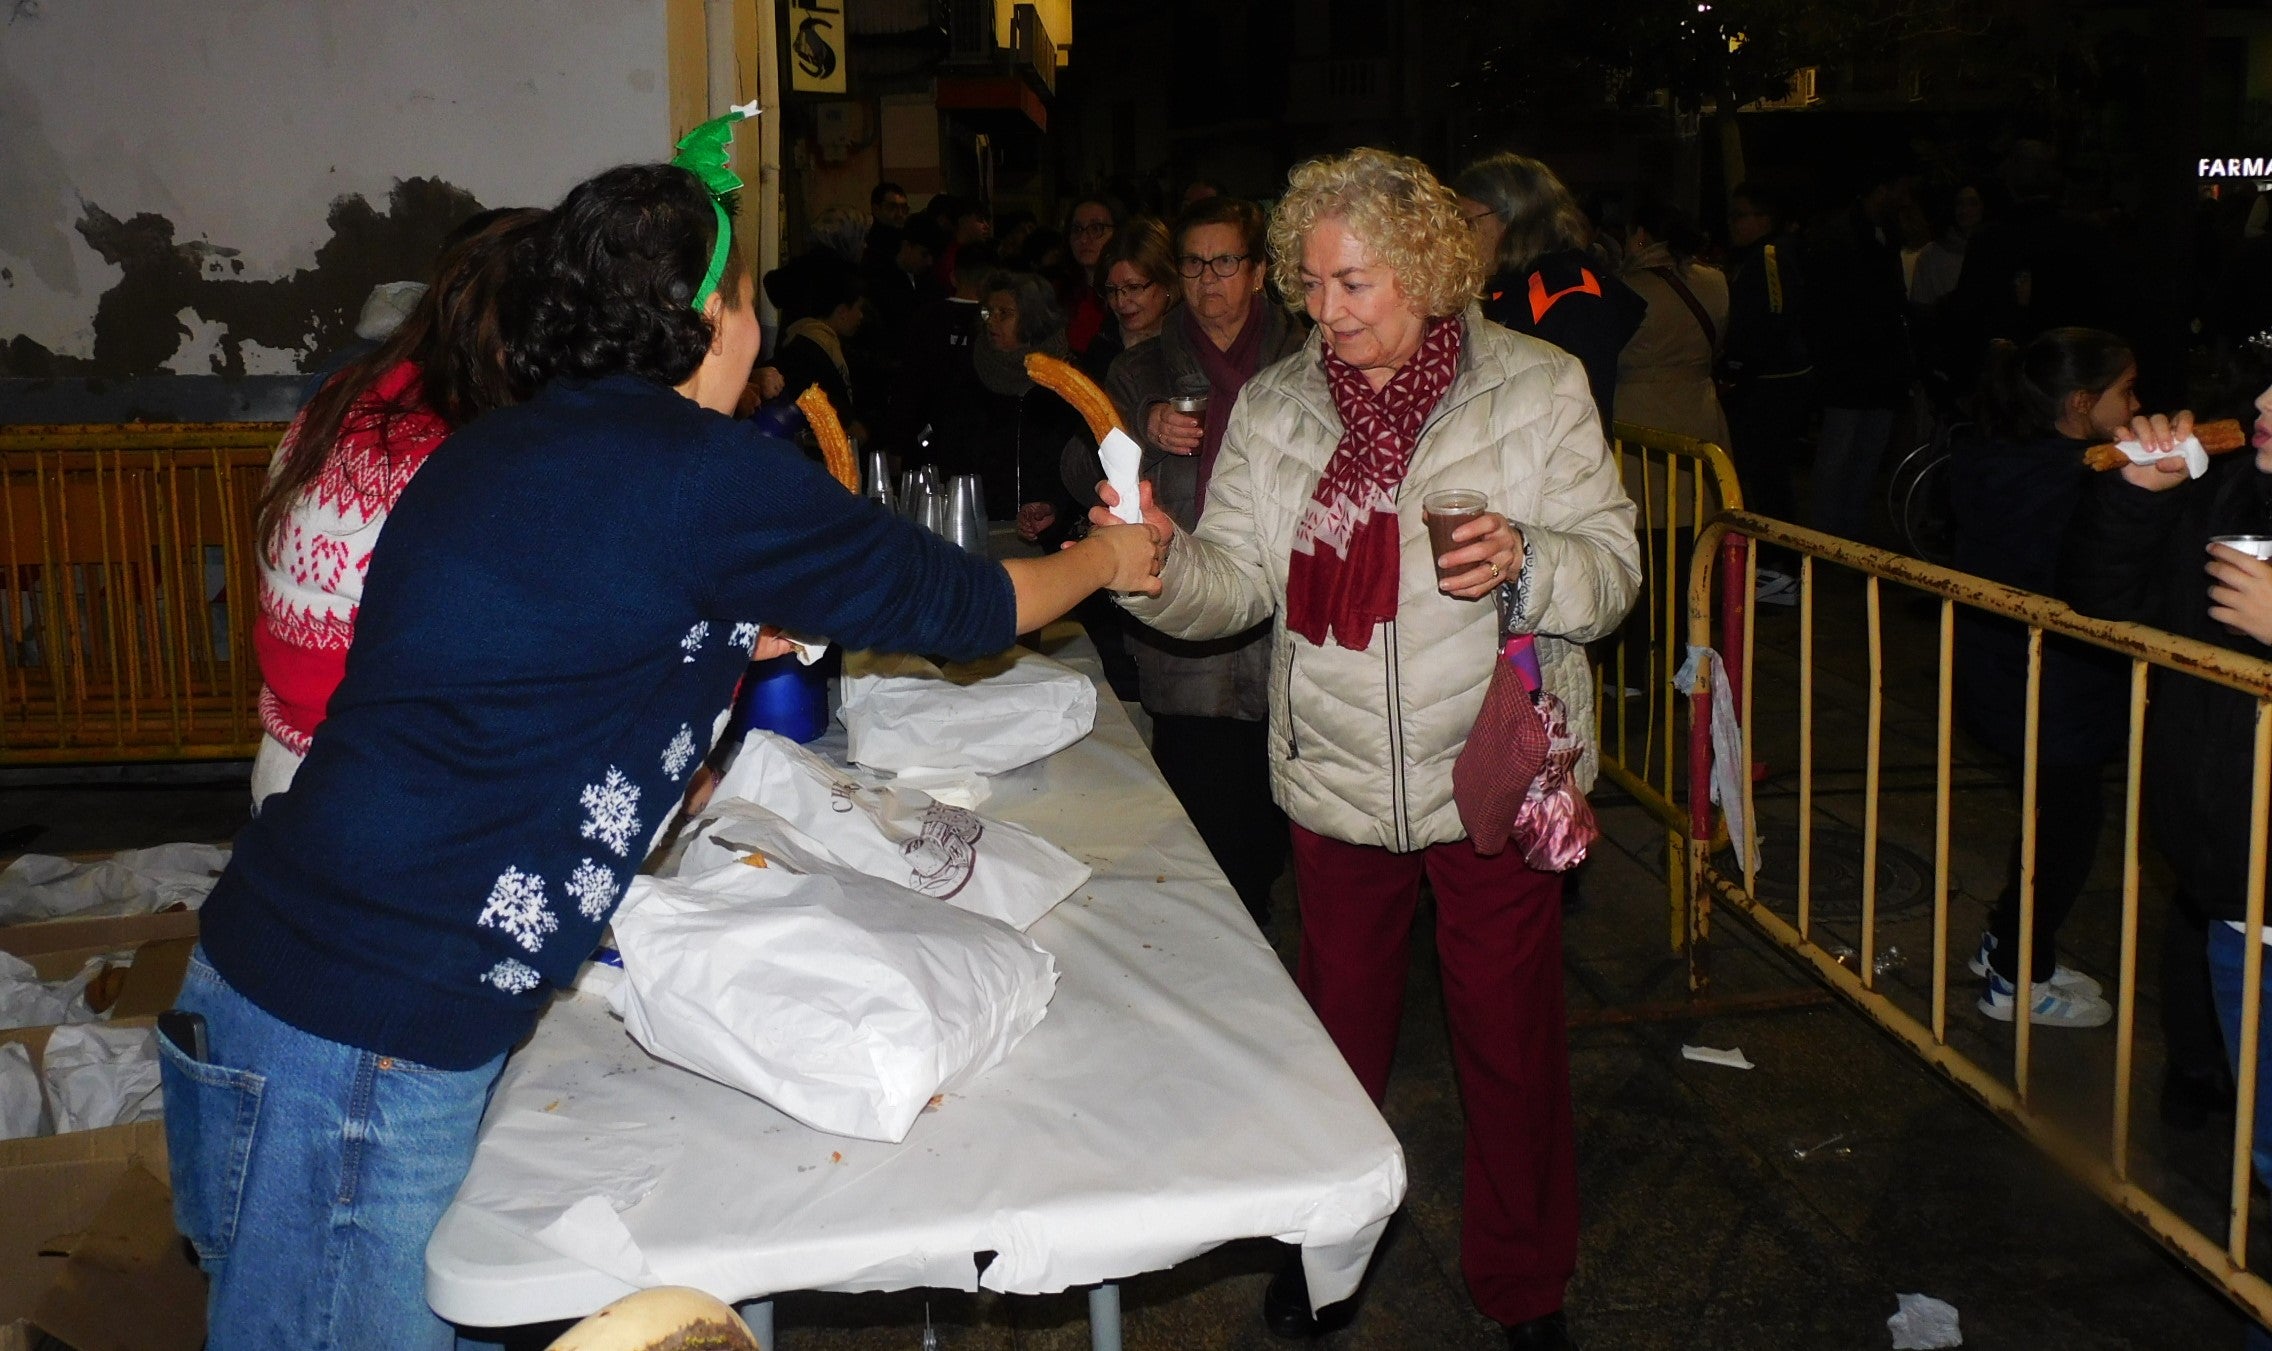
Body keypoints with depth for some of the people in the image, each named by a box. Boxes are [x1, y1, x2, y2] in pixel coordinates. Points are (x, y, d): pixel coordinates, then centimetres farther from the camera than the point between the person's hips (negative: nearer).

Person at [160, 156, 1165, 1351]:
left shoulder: (496, 449, 10)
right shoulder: (703, 468, -14)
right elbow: (945, 598, -1)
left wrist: (724, 647, 27)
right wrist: (1105, 558, 17)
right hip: (365, 1042, -8)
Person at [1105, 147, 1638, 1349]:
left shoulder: (1536, 386, -6)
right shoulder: (1273, 408, 2)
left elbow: (1613, 564, -6)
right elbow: (1240, 581, -3)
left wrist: (1525, 564, -26)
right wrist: (1161, 561, -23)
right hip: (1339, 782, 2)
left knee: (1510, 1036, 10)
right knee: (1339, 1028, 18)